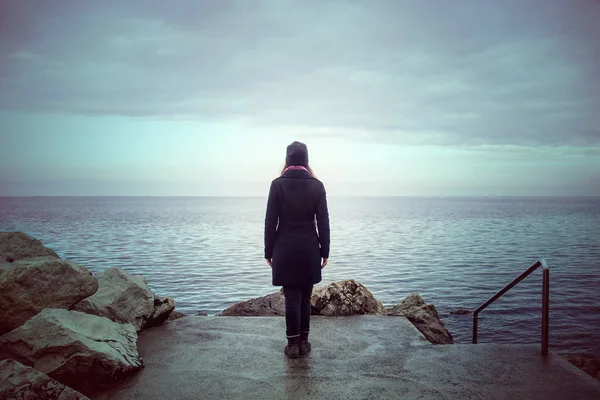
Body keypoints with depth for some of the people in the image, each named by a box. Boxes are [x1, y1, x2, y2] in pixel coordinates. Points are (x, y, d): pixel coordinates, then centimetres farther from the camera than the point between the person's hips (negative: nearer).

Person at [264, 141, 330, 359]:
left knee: (291, 299, 5)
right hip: (309, 250, 1)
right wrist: (324, 251, 6)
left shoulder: (278, 184, -6)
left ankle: (293, 344, 11)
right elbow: (323, 222, -1)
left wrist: (269, 251, 3)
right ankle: (303, 342, 20)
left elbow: (270, 221, -5)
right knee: (305, 298, 12)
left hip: (285, 249, -1)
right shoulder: (317, 185, -2)